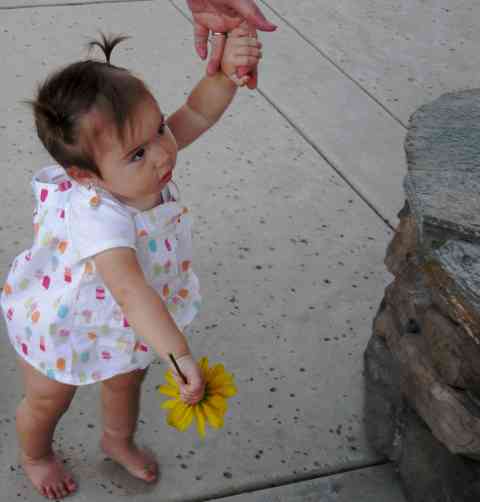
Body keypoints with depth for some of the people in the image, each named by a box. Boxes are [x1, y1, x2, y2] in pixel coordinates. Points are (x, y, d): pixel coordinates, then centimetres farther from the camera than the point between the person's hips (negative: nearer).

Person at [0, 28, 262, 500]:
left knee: (127, 379, 30)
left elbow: (198, 111, -18)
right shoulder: (98, 214, -48)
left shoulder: (144, 158, -26)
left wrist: (226, 70, -38)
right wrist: (179, 355, -63)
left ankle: (118, 440, 63)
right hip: (59, 325, -6)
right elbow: (130, 291, -56)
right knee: (48, 402, 23)